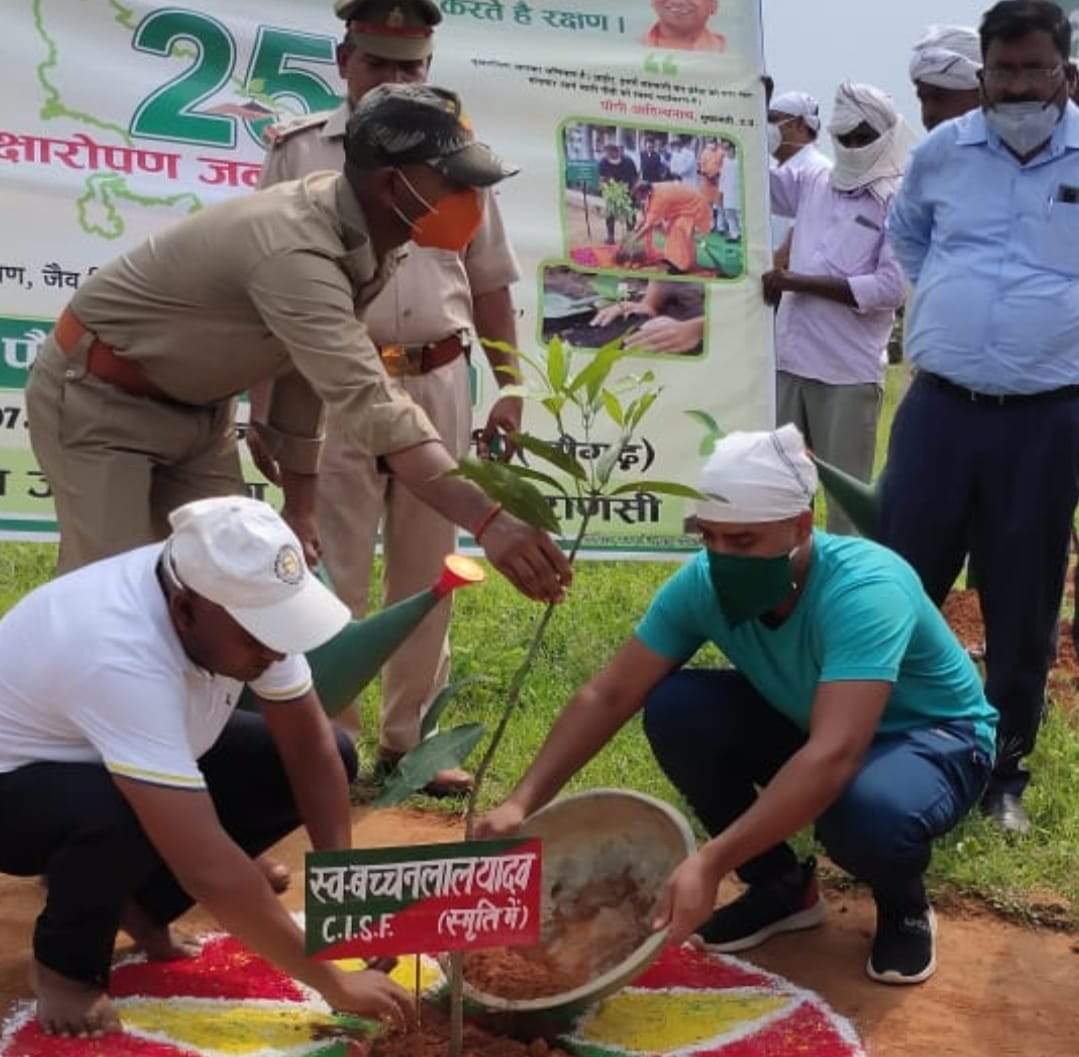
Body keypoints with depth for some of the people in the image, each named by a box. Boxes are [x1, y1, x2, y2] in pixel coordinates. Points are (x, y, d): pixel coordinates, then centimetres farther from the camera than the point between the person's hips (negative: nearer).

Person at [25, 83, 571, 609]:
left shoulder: (365, 240, -8)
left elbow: (309, 368, 3)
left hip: (196, 407, 8)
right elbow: (372, 406, -47)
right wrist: (488, 522, -54)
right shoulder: (295, 250, -37)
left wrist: (299, 501, 5)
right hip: (98, 397, -8)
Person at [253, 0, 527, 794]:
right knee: (332, 575, 1)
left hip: (439, 385, 3)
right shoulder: (299, 151, 1)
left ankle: (410, 738, 21)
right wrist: (262, 406, -2)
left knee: (426, 570, 9)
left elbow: (490, 284, 13)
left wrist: (510, 390, 7)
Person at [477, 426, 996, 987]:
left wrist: (711, 863, -54)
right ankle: (781, 885, 2)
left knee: (868, 812, -39)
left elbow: (834, 756, -47)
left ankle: (905, 905, -1)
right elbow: (608, 695, -16)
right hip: (806, 723, 6)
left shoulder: (865, 590, -37)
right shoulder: (704, 582, -20)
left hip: (935, 735, -5)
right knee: (674, 709, -19)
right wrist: (522, 802, -28)